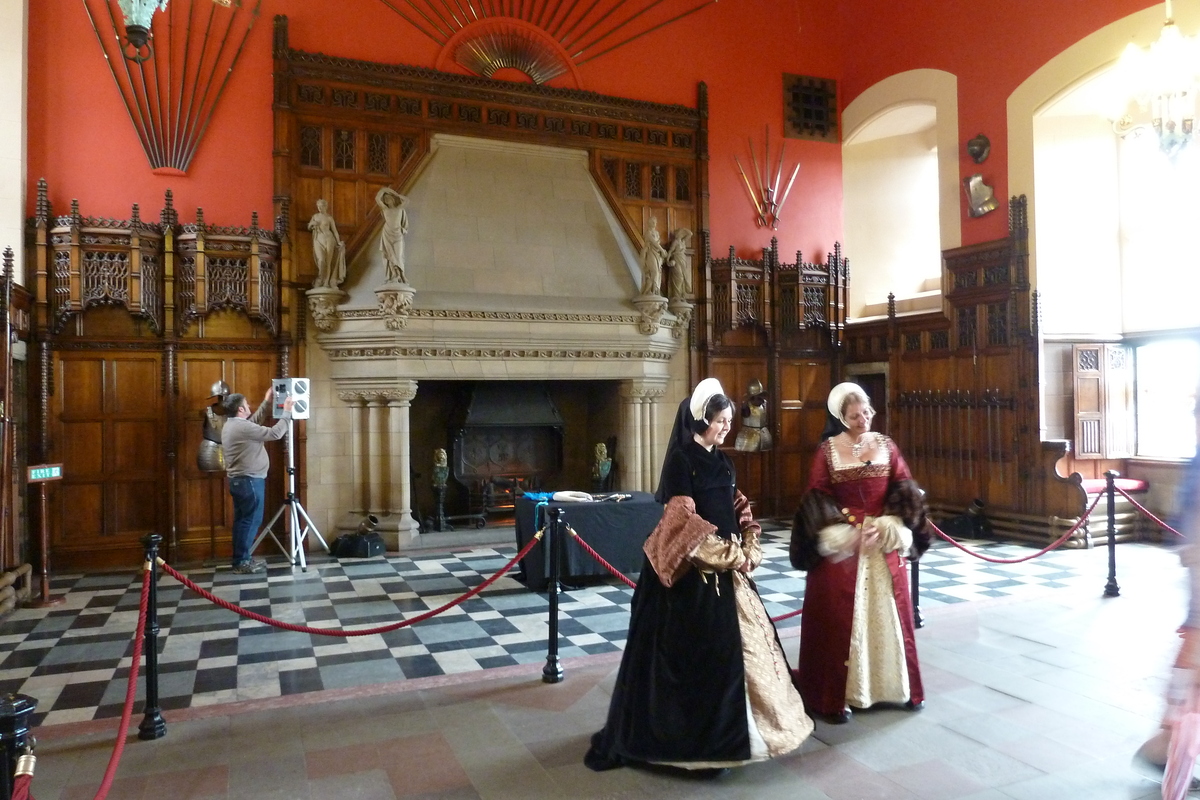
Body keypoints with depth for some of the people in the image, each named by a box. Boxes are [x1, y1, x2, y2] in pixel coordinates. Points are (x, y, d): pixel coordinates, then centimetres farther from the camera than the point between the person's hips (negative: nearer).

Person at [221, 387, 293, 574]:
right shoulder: (242, 427, -20)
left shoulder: (230, 425, 11)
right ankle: (241, 563, -1)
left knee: (242, 520, 13)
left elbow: (255, 422, 27)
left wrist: (266, 403, 26)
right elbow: (274, 433, -20)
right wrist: (286, 413, -10)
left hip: (238, 480, 10)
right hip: (249, 481, -10)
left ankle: (240, 560, 17)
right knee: (251, 521, -4)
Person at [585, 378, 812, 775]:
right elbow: (682, 520, -17)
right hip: (694, 572, -9)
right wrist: (727, 556, -15)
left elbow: (738, 510, 16)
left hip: (727, 570, 9)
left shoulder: (722, 461, 12)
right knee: (698, 651, -2)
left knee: (737, 645, 15)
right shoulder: (682, 459, -12)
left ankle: (723, 731, 30)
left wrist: (748, 552, 1)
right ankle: (700, 740, 12)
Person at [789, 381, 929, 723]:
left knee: (888, 613, 10)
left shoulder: (885, 445, 6)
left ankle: (895, 685, 26)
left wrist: (885, 527, -12)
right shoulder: (828, 449, -2)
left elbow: (905, 491, 2)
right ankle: (835, 696, 10)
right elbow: (817, 500, -5)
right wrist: (845, 533, -16)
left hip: (884, 541, 3)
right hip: (842, 543, -3)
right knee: (840, 617, 0)